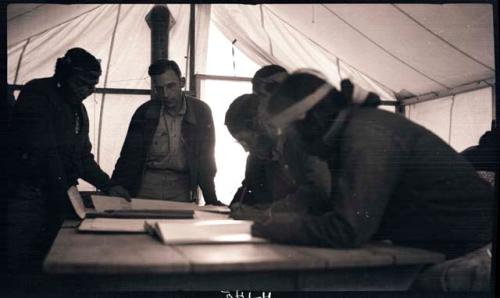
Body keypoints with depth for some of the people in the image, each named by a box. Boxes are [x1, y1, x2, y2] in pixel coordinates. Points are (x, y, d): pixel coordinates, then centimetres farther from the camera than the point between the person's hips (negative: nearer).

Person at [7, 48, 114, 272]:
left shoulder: (79, 110, 16)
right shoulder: (38, 94, -9)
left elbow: (83, 157, 19)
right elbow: (43, 152, -19)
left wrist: (109, 186, 7)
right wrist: (67, 195, -22)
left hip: (57, 201, 8)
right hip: (27, 198, -7)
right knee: (21, 269, -7)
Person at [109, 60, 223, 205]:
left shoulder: (200, 111, -2)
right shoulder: (144, 112, -1)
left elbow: (205, 159, 0)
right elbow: (130, 154, -1)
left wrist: (211, 200, -4)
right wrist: (118, 185, -19)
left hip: (182, 184, 0)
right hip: (148, 183, 1)